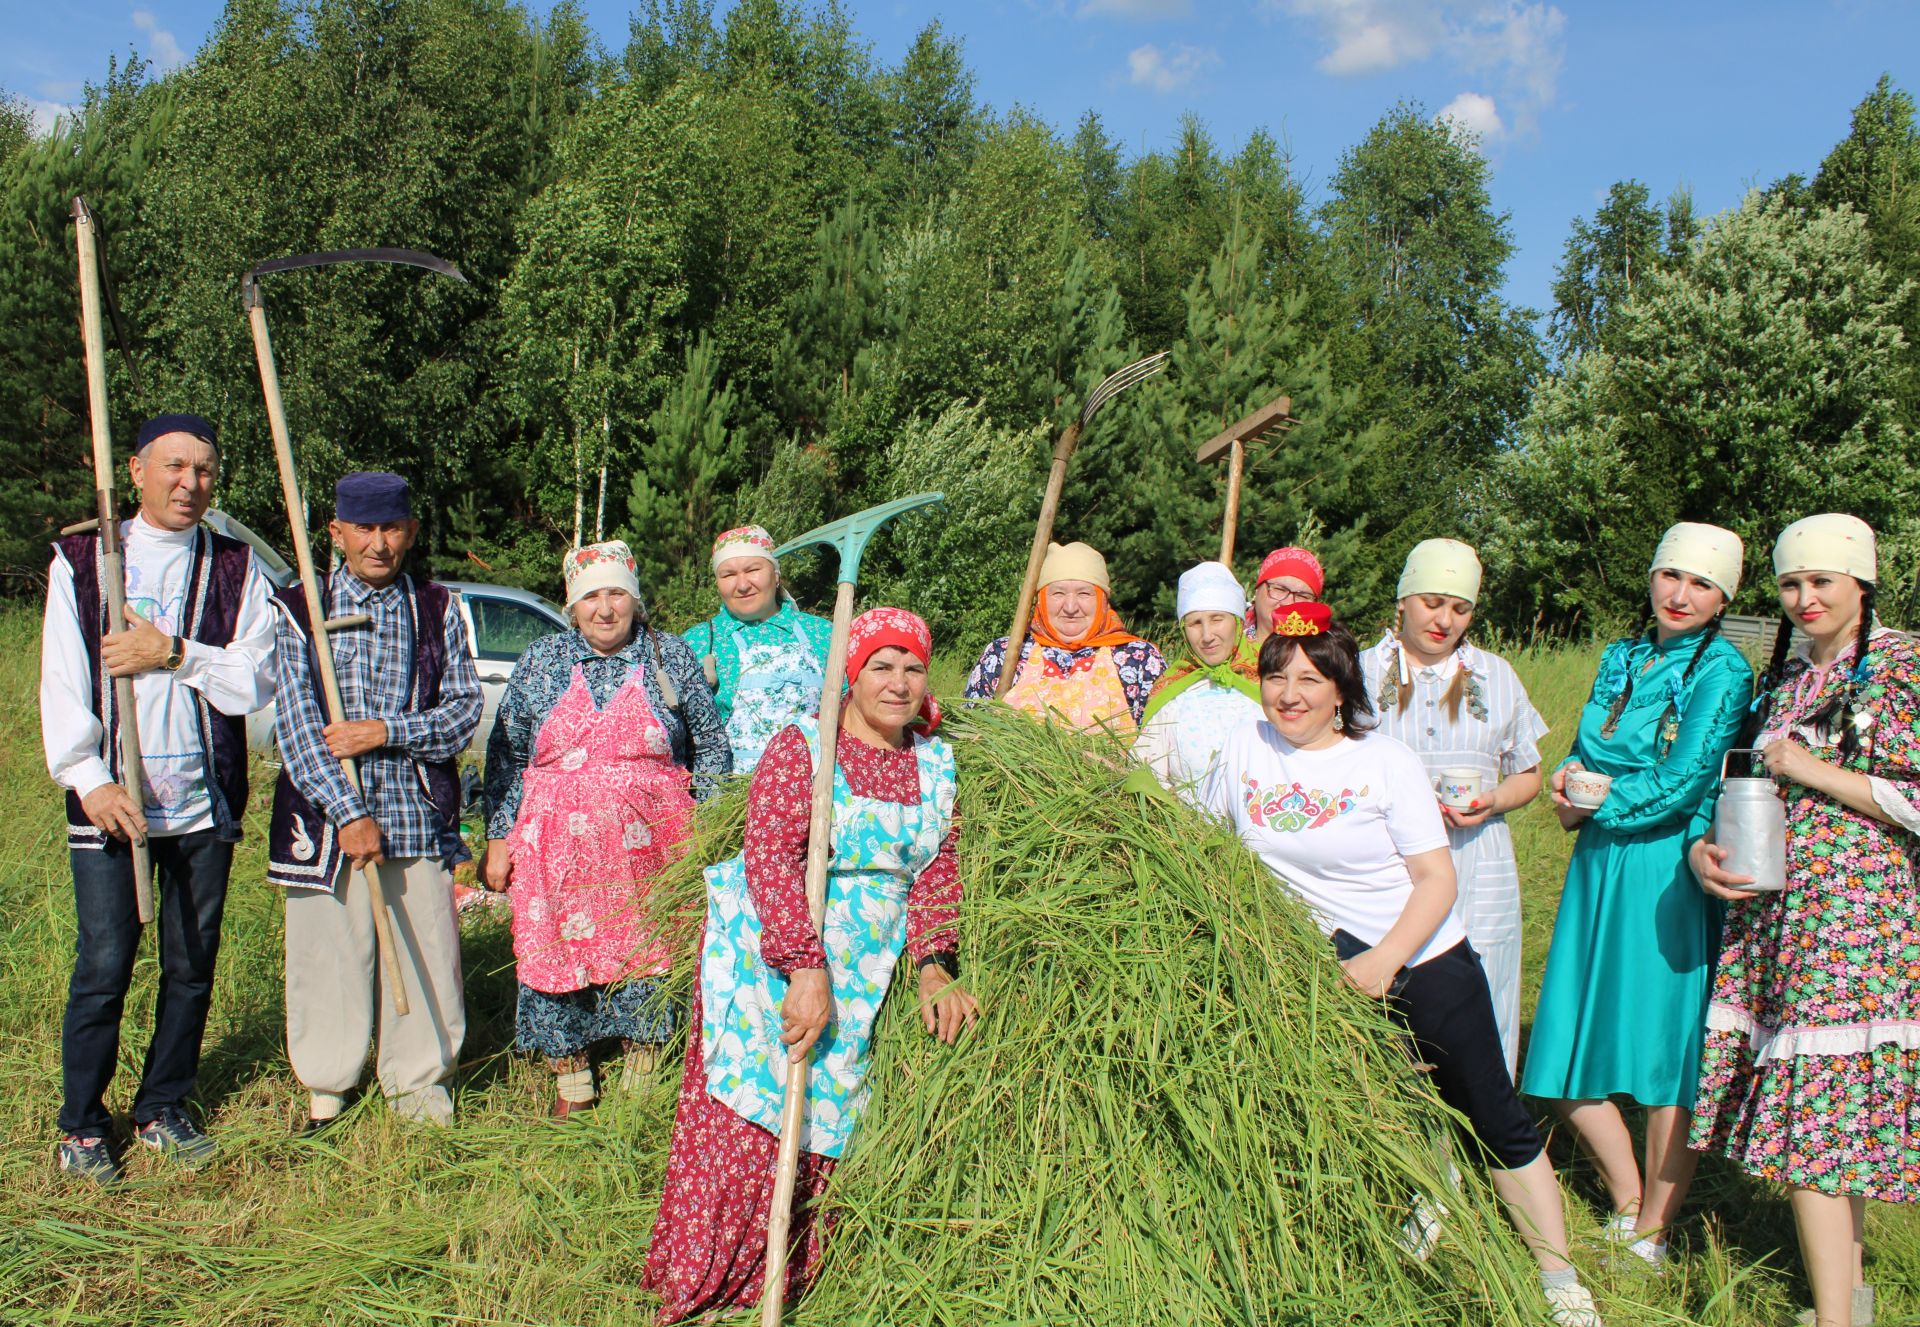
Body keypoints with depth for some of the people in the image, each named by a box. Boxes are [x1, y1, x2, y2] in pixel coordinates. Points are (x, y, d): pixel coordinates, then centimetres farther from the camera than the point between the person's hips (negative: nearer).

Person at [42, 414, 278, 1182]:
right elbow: (62, 684, 0)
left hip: (205, 802, 2)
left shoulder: (236, 570, 5)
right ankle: (81, 1125, 18)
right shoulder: (81, 560, 4)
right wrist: (90, 780, -10)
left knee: (192, 965, 9)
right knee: (103, 967, 0)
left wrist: (175, 654, -17)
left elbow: (256, 681, -3)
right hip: (108, 801, -1)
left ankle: (163, 1109, 26)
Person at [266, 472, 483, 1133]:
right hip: (327, 813, -1)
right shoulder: (299, 609, 2)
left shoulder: (438, 610, 7)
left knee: (425, 952, 4)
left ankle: (417, 1079, 24)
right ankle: (327, 1085, 26)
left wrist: (385, 731, -14)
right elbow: (295, 723, -6)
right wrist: (349, 813, -14)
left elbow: (464, 709, 2)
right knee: (328, 954, 6)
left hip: (418, 813, 1)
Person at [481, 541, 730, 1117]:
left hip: (648, 846, -1)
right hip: (561, 847, 1)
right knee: (558, 954, 3)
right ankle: (571, 1081, 22)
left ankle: (642, 1079, 22)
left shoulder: (671, 657, 4)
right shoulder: (541, 660, 6)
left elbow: (711, 746, 10)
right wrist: (499, 838, 5)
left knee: (646, 954, 3)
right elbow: (505, 755, 8)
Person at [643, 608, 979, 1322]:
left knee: (825, 1118, 8)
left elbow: (938, 872, 3)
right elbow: (769, 857, -20)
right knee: (751, 1109, -3)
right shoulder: (802, 746, -10)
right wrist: (806, 968, -27)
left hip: (864, 968, 4)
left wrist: (932, 964, -11)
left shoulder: (935, 762, 6)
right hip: (769, 954, -4)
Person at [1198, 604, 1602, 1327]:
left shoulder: (1386, 760, -11)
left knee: (1497, 1121, 5)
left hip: (1426, 961, -2)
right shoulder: (1244, 746, -3)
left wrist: (1384, 961, -23)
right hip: (1326, 966, 2)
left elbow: (1437, 878, -13)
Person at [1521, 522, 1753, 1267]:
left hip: (1668, 878, -6)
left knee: (1664, 1062, 3)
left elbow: (1683, 786, -14)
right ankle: (1627, 1204, 29)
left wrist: (1592, 801, -5)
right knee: (1567, 1064, 8)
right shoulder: (1620, 660, 12)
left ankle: (1651, 1236, 19)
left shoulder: (1722, 672, -7)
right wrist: (1570, 782, -2)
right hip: (1598, 870, 6)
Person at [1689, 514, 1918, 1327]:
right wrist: (1704, 849, 2)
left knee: (1814, 1117, -8)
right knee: (1824, 1110, 10)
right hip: (1771, 916, 6)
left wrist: (1811, 770, -12)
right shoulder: (1781, 676, 15)